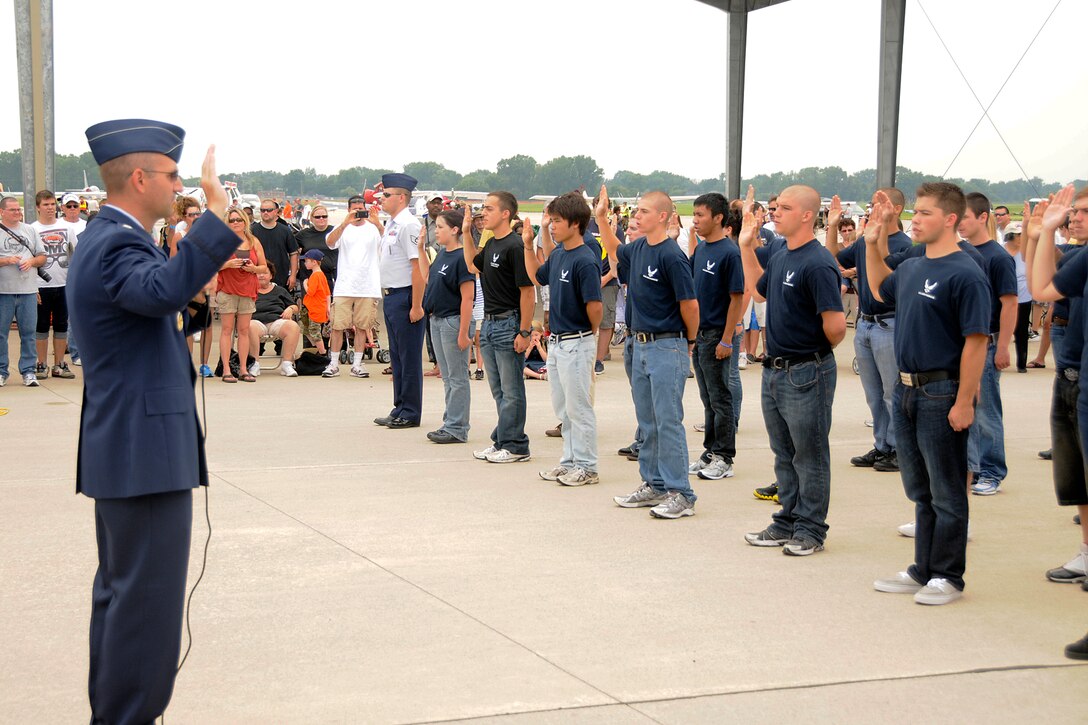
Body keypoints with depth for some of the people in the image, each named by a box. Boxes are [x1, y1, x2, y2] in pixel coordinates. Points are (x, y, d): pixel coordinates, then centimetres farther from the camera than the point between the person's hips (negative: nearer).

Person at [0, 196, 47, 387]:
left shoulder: (30, 230, 13)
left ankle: (28, 371, 10)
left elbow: (42, 257, 13)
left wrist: (31, 261, -6)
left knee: (28, 332, 4)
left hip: (28, 290, 3)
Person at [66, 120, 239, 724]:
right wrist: (215, 211, -44)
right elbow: (164, 289, -42)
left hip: (124, 449, 11)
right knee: (147, 595, -5)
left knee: (122, 590, 18)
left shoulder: (107, 239, 14)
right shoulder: (116, 245, -20)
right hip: (145, 450, -11)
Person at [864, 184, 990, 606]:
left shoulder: (965, 274, -15)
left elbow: (976, 341, -18)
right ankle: (923, 570, 26)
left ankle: (947, 577, 13)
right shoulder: (911, 269, 9)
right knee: (920, 490, 16)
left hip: (942, 394, -8)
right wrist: (873, 242, 20)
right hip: (907, 391, 8)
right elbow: (880, 290, 32)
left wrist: (964, 403, -21)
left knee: (946, 492, 3)